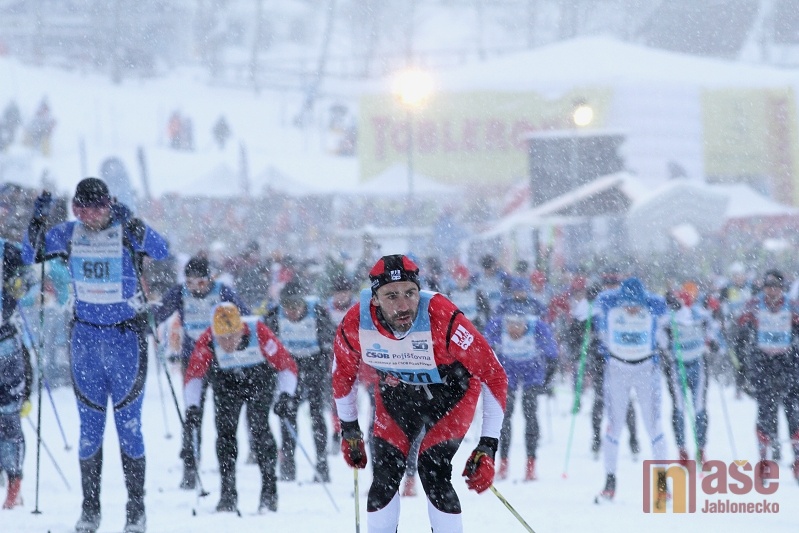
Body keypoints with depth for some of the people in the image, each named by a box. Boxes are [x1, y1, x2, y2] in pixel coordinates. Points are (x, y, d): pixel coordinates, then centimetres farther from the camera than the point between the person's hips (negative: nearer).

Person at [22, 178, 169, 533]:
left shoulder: (127, 232, -10)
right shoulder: (68, 234, 1)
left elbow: (161, 251, -26)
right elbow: (31, 255, 2)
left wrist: (131, 224, -38)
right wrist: (37, 220, -13)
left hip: (126, 334, -3)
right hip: (85, 335, 3)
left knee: (128, 426, -2)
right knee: (89, 427, 6)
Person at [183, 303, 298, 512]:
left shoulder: (259, 333, -34)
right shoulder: (207, 341, -29)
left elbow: (286, 364, -24)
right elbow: (193, 374, -16)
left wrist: (286, 395, -36)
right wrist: (192, 406, -26)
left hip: (259, 379, -2)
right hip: (225, 383, 2)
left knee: (258, 426, -18)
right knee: (225, 430, -11)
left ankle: (269, 490, -12)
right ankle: (228, 494, -3)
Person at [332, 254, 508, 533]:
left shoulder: (442, 318, -37)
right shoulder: (355, 324, -26)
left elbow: (493, 375, -29)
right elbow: (343, 372, -3)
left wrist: (488, 446, -31)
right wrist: (349, 430, 7)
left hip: (451, 392, -3)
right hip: (396, 391, 3)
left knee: (433, 472, -17)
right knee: (384, 475, -7)